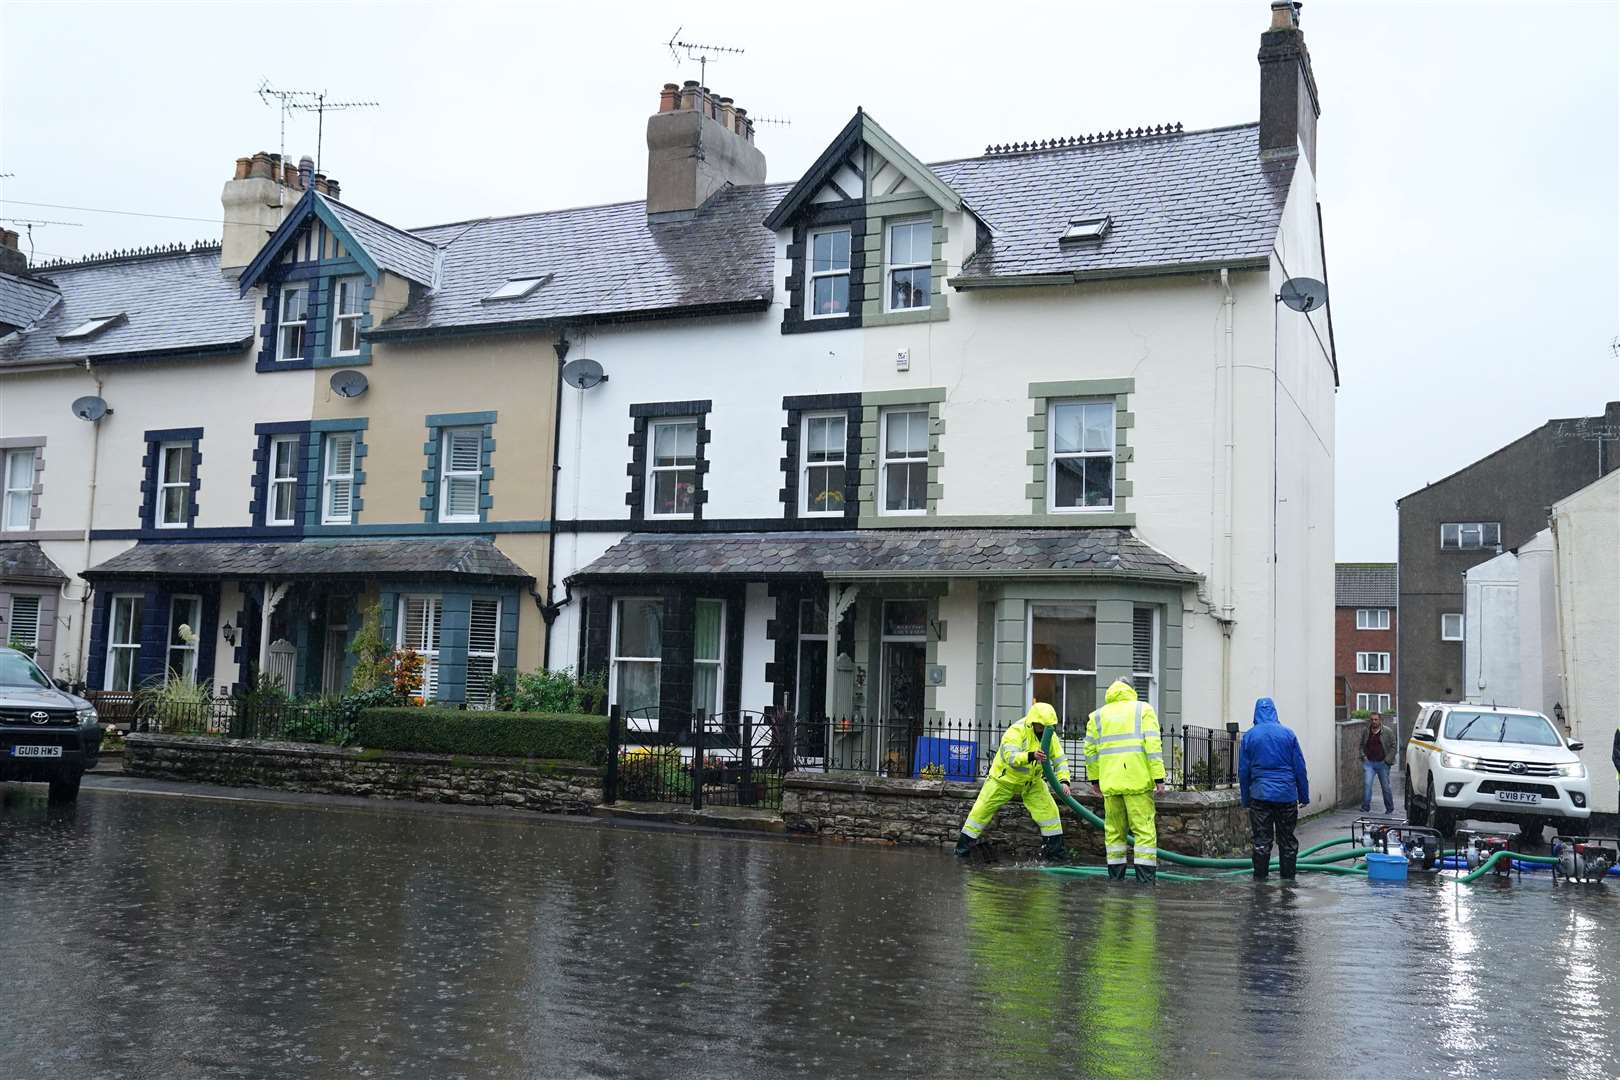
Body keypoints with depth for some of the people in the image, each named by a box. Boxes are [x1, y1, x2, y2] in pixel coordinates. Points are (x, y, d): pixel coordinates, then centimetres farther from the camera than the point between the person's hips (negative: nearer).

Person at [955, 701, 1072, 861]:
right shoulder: (1016, 732, -29)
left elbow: (1060, 759, -8)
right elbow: (1011, 758, -41)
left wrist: (1063, 780, -25)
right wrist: (1031, 756, -58)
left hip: (1032, 781, 4)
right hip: (1004, 778, -4)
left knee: (1049, 809, -7)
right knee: (983, 809, -1)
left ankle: (1054, 849, 5)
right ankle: (964, 844, 14)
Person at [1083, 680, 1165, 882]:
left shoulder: (1097, 716, 15)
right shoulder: (1143, 709, 7)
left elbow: (1091, 751, 13)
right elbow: (1153, 746, -4)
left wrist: (1094, 779, 22)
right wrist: (1159, 778, -6)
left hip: (1110, 782, 3)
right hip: (1138, 780, -3)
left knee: (1114, 830, 11)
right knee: (1144, 829, -2)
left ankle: (1116, 878, 14)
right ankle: (1146, 879, -8)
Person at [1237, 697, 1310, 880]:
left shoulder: (1249, 736, 1)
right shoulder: (1288, 734, 2)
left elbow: (1243, 770, 3)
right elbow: (1300, 767, 3)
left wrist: (1245, 798, 10)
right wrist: (1304, 796, 9)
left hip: (1260, 794, 0)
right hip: (1287, 794, 1)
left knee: (1261, 839, 3)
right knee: (1287, 839, 9)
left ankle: (1260, 877, 5)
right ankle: (1288, 877, 12)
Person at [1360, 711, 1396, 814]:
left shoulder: (1388, 732, -2)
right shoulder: (1366, 731, 7)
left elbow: (1393, 747, -1)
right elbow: (1361, 745, 20)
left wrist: (1387, 760, -9)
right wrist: (1363, 756, 4)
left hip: (1382, 763, -2)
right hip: (1368, 762, 2)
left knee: (1385, 786, 7)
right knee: (1366, 784, -11)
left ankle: (1390, 808, 22)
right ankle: (1365, 807, -6)